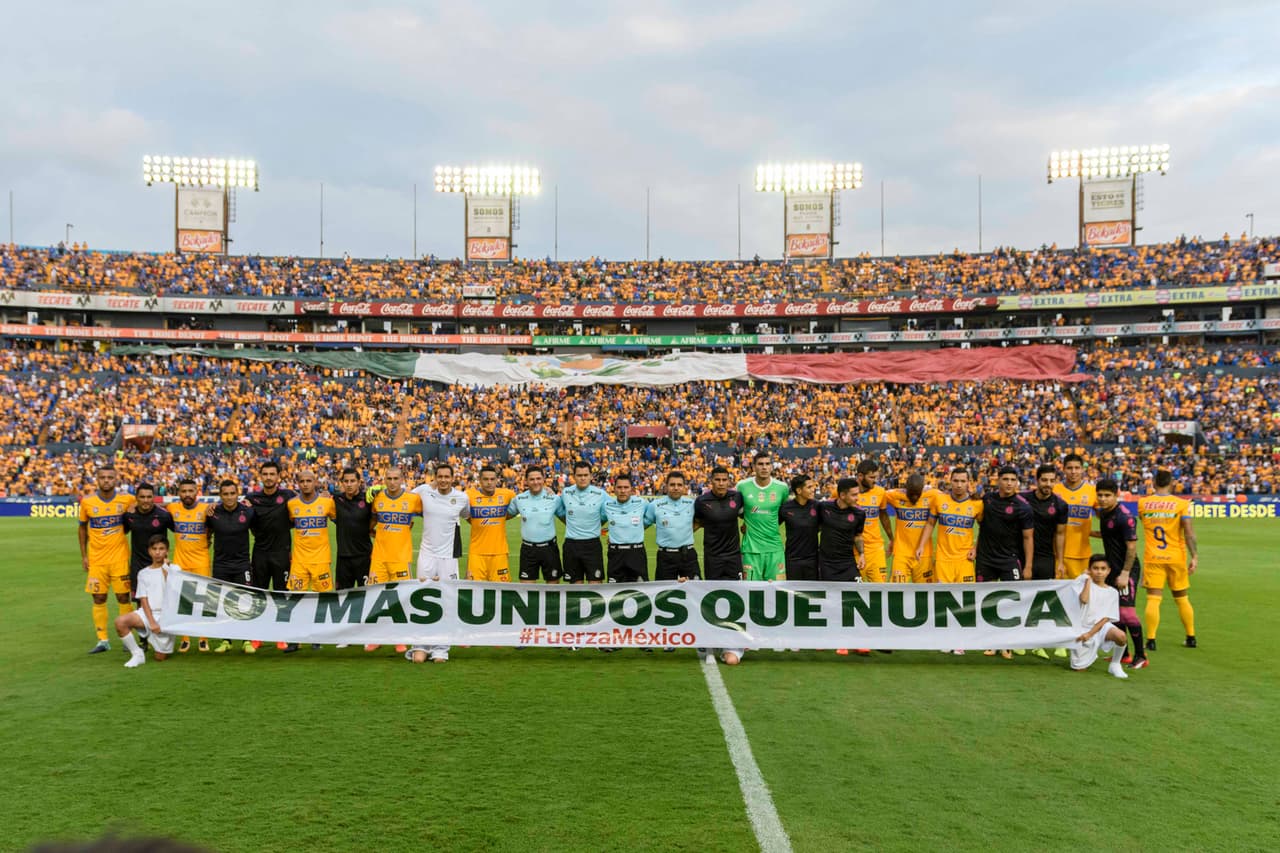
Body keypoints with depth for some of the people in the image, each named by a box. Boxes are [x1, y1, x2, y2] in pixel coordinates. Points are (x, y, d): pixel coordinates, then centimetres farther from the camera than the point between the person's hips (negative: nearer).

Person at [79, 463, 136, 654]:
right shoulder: (87, 502, -2)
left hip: (120, 558, -1)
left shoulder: (127, 500, -6)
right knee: (98, 599, 4)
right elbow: (82, 527, 9)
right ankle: (102, 640, 13)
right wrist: (83, 555, 6)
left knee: (124, 597, 1)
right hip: (96, 559, 1)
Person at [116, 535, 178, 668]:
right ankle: (137, 654, -10)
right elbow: (143, 599, 2)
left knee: (160, 657, -2)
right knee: (120, 622, -28)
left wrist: (165, 569, -8)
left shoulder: (174, 569, 4)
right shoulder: (143, 573, 10)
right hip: (148, 613, 2)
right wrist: (151, 622, -11)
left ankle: (153, 641, 33)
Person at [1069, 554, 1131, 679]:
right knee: (1078, 668, -8)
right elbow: (1084, 599, -22)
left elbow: (1106, 618, -4)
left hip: (1100, 626, 1)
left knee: (1120, 635, -33)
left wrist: (1089, 634, -16)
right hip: (1081, 628, -1)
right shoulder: (1083, 582, -1)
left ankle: (1115, 665, -5)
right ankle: (1091, 655, 29)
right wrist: (1089, 579, -11)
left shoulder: (1112, 593, 4)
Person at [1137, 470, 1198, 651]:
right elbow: (1189, 532, -11)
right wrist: (1194, 556, -10)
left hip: (1152, 558, 0)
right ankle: (1191, 637, 25)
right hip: (1176, 558, 0)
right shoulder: (1181, 504, -5)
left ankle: (1151, 640, -8)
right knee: (1182, 599, 15)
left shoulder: (1142, 503, 0)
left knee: (1153, 599, -2)